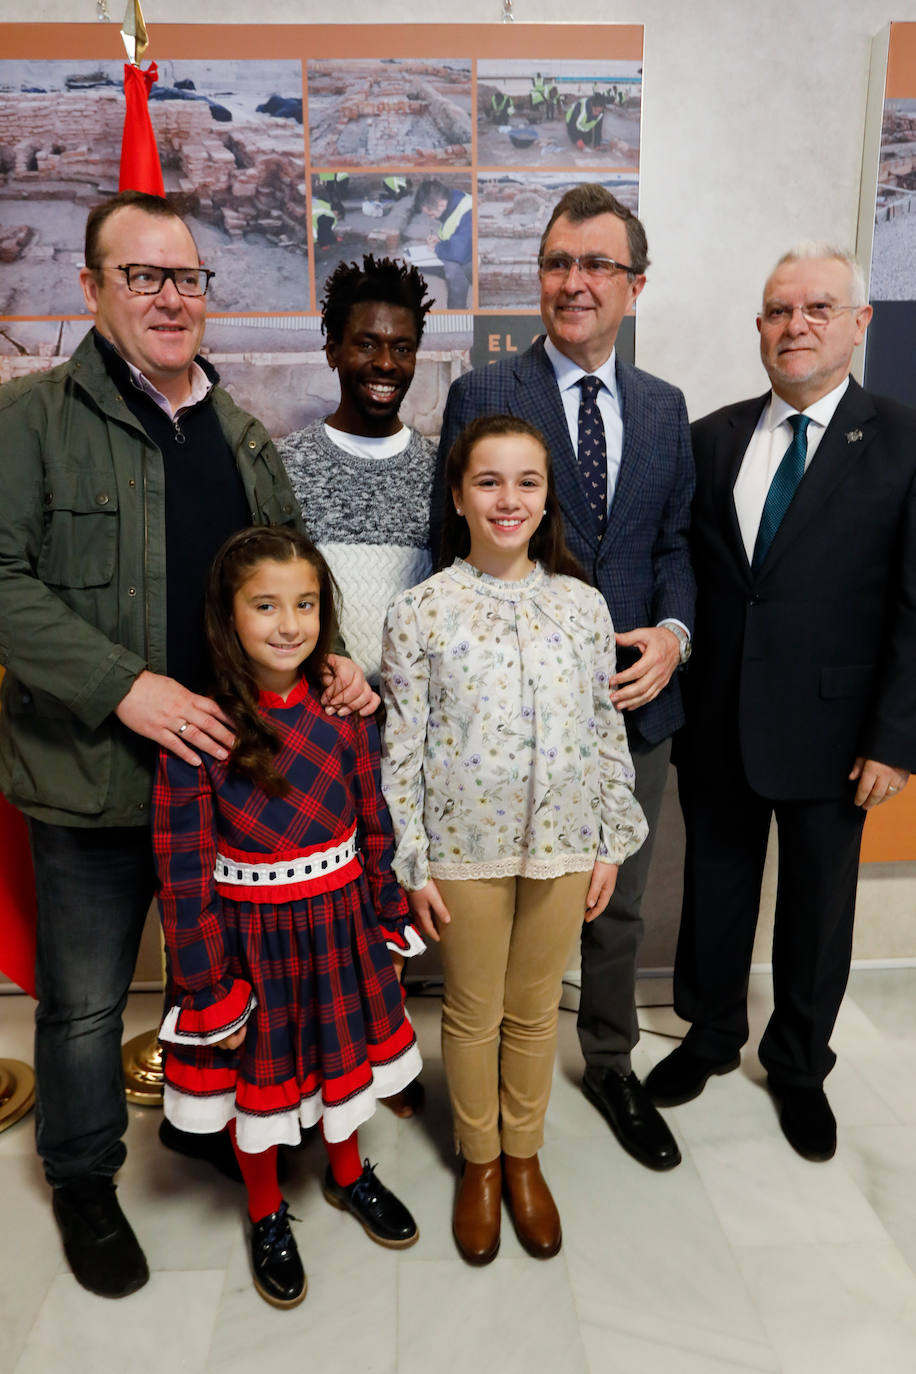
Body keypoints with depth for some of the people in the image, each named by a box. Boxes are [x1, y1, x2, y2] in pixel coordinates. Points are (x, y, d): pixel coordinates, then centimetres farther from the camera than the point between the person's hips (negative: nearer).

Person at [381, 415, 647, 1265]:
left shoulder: (583, 605, -1)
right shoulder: (421, 613, -8)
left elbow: (606, 731, 4)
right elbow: (401, 749, -6)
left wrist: (611, 843, 4)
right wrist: (411, 865, -6)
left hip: (562, 844, 2)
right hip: (464, 850, -2)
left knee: (535, 1010, 18)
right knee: (472, 1014, 15)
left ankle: (524, 1154, 42)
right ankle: (479, 1160, 41)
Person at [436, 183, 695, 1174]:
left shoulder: (664, 408, 8)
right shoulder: (482, 396, -6)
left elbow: (675, 543, 9)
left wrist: (674, 630, -10)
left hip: (633, 697, 4)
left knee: (616, 905, 19)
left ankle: (610, 1066, 43)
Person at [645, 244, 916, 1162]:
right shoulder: (711, 438, 4)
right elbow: (684, 570, 3)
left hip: (830, 731, -2)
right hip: (717, 723, 3)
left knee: (818, 906, 14)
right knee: (714, 887, 17)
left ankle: (798, 1066, 39)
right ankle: (710, 1034, 42)